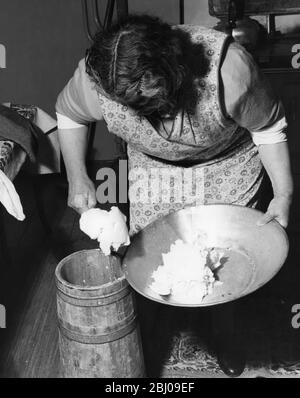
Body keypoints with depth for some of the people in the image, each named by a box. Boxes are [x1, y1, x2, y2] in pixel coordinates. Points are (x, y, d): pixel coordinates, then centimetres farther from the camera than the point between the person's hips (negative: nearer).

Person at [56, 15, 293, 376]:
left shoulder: (228, 69, -38)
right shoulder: (93, 79, -29)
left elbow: (268, 127, -19)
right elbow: (68, 115, -5)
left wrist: (284, 193, -23)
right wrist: (77, 178, -11)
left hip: (229, 163, -1)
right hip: (153, 166, 2)